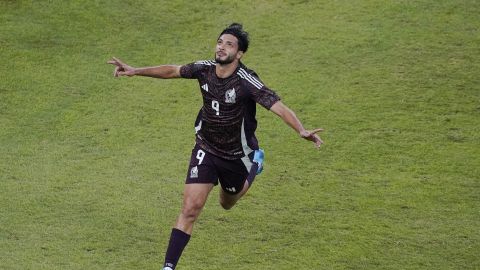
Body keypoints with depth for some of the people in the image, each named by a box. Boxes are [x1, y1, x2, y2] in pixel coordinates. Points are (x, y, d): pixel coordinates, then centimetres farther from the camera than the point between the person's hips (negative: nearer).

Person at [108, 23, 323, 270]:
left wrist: (302, 131, -51)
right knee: (190, 208, -11)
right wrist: (135, 71, 2)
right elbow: (172, 70, 4)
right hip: (205, 150, 2)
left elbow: (278, 106, -36)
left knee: (227, 204, 26)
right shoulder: (205, 69, -14)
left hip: (237, 155, -2)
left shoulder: (246, 81, -28)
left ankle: (255, 163, 58)